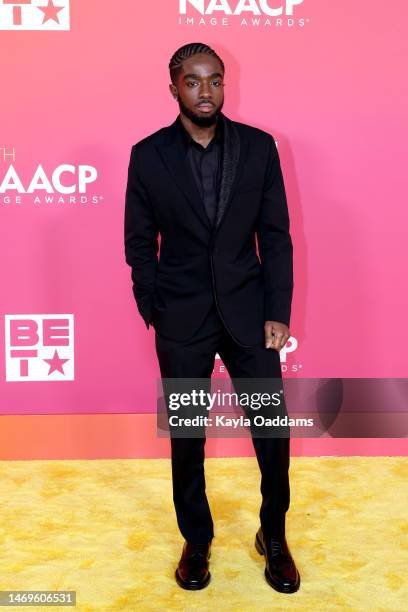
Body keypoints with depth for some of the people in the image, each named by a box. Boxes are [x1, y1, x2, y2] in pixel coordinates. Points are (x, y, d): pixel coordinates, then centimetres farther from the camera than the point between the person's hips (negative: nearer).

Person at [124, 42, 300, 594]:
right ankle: (196, 540, 34)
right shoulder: (148, 155, -2)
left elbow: (276, 235, 1)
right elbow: (140, 244, 2)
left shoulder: (258, 146, -1)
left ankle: (274, 536, 31)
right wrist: (157, 315, -1)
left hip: (248, 312, 1)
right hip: (182, 320, 0)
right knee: (186, 438, 11)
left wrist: (278, 312, -4)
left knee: (273, 431, 5)